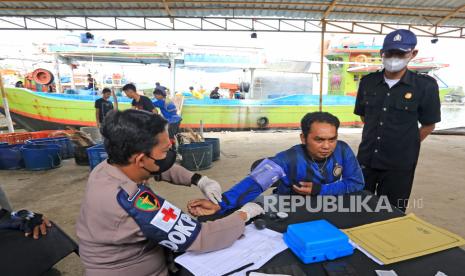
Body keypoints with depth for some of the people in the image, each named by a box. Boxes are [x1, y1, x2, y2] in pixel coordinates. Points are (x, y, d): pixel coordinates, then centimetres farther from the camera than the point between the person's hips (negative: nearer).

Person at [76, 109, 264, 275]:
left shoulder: (109, 166, -10)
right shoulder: (129, 200, -36)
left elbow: (160, 170, 7)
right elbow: (200, 239, -32)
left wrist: (199, 180, -4)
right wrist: (245, 214, -16)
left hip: (124, 258, 7)